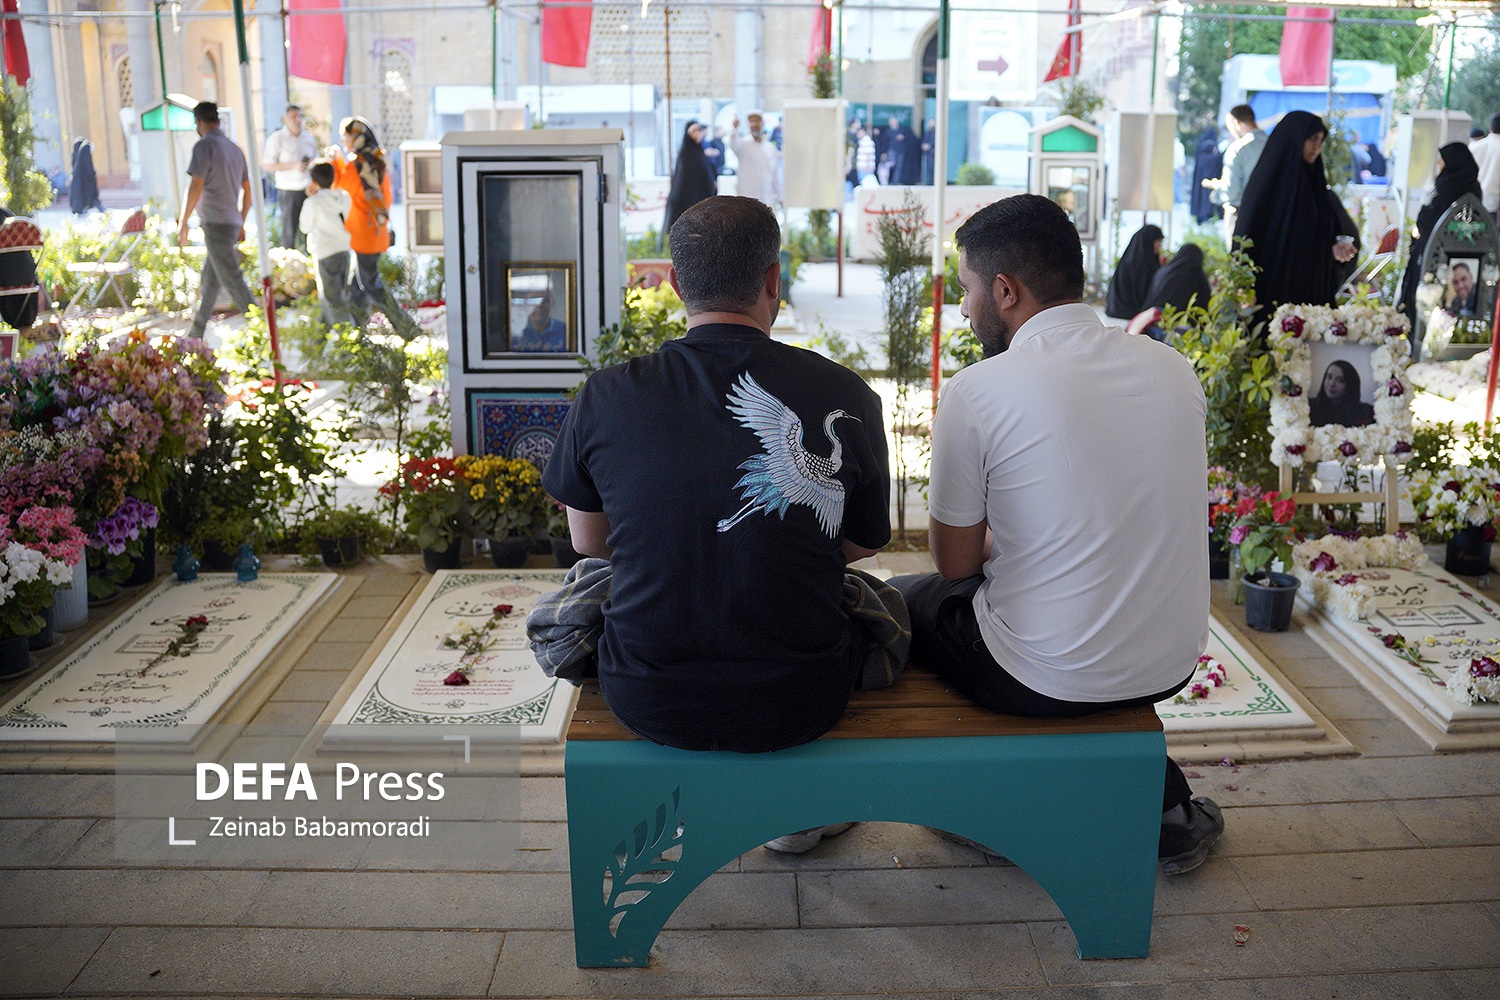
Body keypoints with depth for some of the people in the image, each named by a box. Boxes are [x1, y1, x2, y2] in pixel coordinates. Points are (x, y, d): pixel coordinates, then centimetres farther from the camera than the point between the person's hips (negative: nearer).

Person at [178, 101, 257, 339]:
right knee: (209, 282, 14)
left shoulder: (204, 146, -10)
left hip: (216, 224, -8)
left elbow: (196, 187, -16)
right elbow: (247, 190, 19)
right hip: (232, 223, 8)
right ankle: (196, 335, 22)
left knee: (232, 280, -7)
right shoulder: (235, 148, 15)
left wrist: (183, 222, -9)